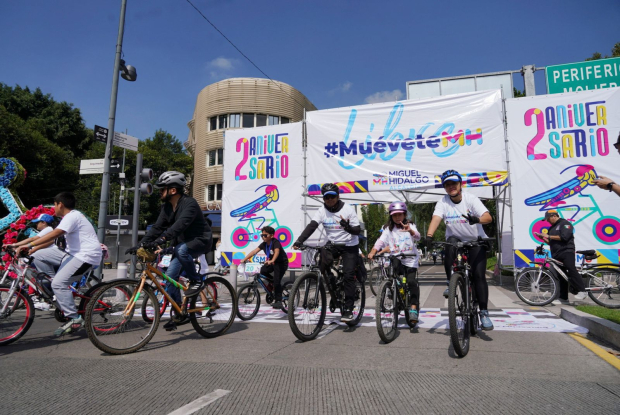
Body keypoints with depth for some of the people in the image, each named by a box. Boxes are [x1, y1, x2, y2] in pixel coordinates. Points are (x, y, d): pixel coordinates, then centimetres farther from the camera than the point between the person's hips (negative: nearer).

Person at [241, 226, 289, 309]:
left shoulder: (275, 242, -23)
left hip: (281, 263, -7)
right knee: (263, 271, -17)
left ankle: (278, 301, -7)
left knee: (277, 281, -16)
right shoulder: (264, 244, -4)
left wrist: (272, 261, -60)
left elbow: (276, 252, -42)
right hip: (271, 263, 7)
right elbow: (254, 251, -12)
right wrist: (244, 259, -22)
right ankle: (273, 283, 9)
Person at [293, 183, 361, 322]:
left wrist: (347, 226, -35)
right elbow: (311, 226, -18)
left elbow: (358, 230, -12)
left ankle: (348, 309, -3)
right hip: (332, 245, 3)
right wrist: (299, 241, -33)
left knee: (348, 275, -13)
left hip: (349, 246, -3)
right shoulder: (322, 210, -5)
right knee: (321, 266, -14)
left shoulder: (348, 209, -12)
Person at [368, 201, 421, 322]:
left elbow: (417, 236, -12)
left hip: (410, 260, 0)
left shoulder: (410, 226, 8)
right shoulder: (389, 229, 8)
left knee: (412, 282, -16)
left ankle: (414, 308, -3)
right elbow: (380, 241, -6)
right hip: (396, 260, 0)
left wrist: (410, 230, -36)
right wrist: (372, 252, -24)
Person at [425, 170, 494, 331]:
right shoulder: (443, 202, -8)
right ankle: (450, 283, -16)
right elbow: (436, 218, -25)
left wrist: (477, 219, -50)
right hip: (455, 239, 1)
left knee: (478, 275, -12)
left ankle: (484, 313, -1)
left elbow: (488, 217, -26)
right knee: (450, 245, -34)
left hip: (476, 240, -1)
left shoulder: (470, 199, -13)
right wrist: (429, 236, -44)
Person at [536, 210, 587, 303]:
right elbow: (551, 242, 24)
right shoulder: (552, 228, 24)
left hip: (566, 252, -8)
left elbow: (564, 237, -15)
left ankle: (582, 291, -19)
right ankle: (563, 298, 8)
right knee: (560, 276, 6)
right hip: (556, 255, 8)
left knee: (572, 270, -23)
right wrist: (543, 238, 7)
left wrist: (549, 236, -12)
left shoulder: (564, 223, -1)